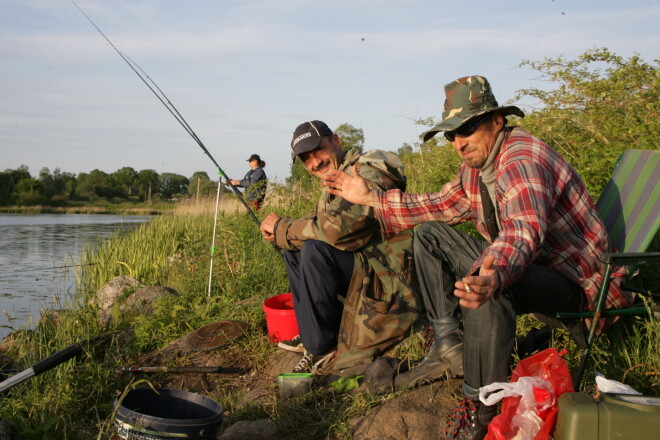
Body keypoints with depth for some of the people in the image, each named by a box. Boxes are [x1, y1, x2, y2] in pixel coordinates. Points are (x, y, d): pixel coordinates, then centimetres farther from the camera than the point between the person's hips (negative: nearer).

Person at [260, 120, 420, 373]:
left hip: (391, 279, -10)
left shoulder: (367, 172, -17)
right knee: (293, 249, 10)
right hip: (361, 270, 10)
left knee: (315, 251, -26)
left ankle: (323, 348, -10)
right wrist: (281, 234, -11)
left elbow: (339, 228, -31)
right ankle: (314, 335, 9)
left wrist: (282, 228, -16)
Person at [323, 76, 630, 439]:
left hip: (574, 282, -10)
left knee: (483, 283, -40)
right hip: (527, 262, 10)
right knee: (430, 234, 8)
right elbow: (440, 205, 17)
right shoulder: (476, 164, 4)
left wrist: (494, 274, -66)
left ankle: (480, 405, -24)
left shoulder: (521, 160, -26)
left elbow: (524, 231, -45)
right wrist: (369, 197, 12)